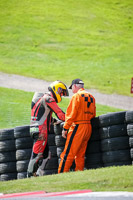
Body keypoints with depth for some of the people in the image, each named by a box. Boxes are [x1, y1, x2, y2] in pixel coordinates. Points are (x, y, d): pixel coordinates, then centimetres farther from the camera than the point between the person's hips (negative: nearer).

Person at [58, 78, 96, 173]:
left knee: (67, 154, -8)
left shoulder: (77, 96, -7)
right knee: (80, 155, 11)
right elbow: (93, 115, 19)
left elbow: (71, 114, -12)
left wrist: (65, 128, -9)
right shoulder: (91, 97, 15)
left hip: (77, 126, -8)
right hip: (88, 127, 8)